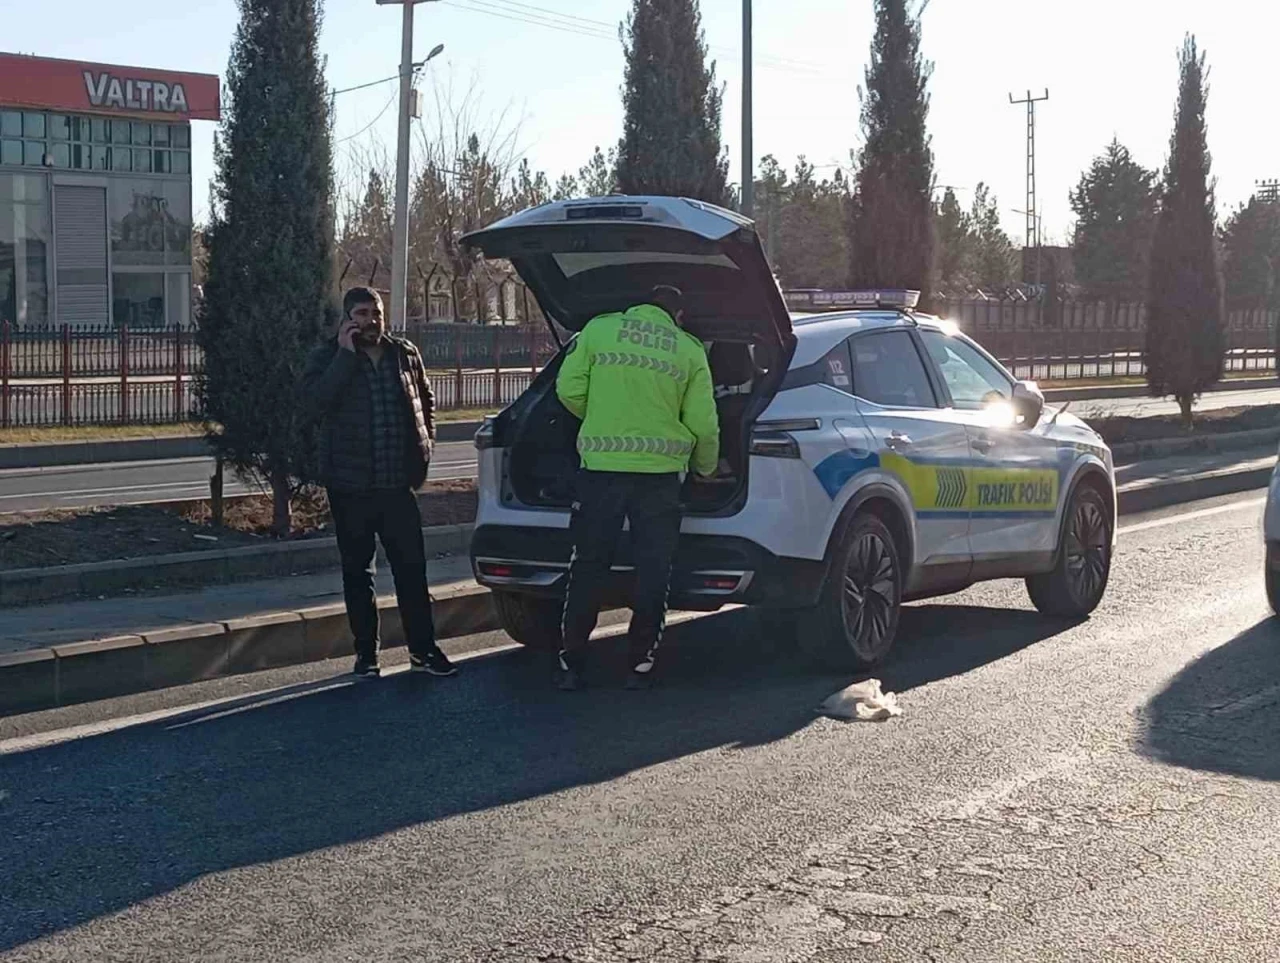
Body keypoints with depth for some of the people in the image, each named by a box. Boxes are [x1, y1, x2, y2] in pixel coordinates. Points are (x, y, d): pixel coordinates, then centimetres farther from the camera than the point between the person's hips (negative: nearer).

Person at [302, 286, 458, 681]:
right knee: (357, 570, 7)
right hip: (350, 485, -2)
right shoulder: (328, 358, -2)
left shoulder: (405, 355, 8)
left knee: (412, 567, 3)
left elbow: (425, 400, 22)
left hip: (398, 483, 2)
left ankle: (423, 648, 11)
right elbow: (316, 401, -21)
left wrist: (424, 444, 10)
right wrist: (346, 354, -20)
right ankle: (366, 651, 16)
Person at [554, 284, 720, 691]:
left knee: (588, 568, 9)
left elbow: (570, 390, 0)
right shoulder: (690, 351, 5)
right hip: (659, 472, 0)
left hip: (600, 467, 1)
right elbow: (703, 425, 4)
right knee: (653, 570, 9)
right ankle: (641, 665, 10)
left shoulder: (598, 330, 5)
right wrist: (706, 468, 22)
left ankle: (570, 664, 11)